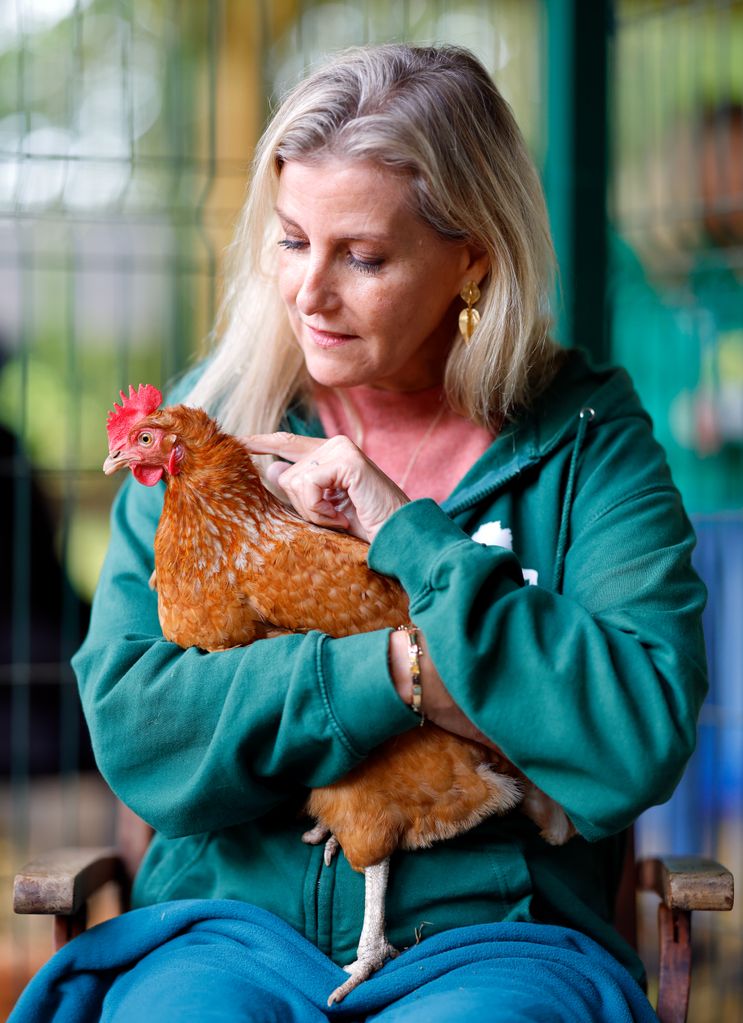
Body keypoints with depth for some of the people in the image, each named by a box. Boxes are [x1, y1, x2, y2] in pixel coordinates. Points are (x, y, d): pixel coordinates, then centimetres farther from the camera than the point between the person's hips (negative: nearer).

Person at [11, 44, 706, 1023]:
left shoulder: (589, 436, 1)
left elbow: (642, 737, -12)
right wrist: (394, 674, -16)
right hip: (234, 923, 1)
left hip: (493, 935, -1)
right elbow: (130, 721, -3)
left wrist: (402, 530, -11)